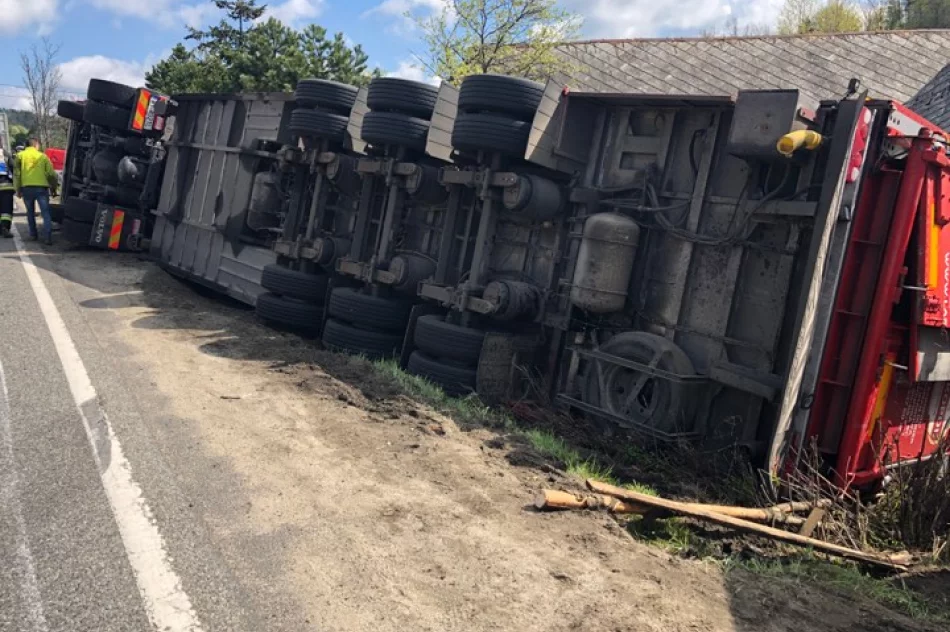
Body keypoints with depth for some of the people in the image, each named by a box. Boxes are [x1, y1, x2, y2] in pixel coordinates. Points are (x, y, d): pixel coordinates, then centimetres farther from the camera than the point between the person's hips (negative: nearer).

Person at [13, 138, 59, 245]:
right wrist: (53, 188, 17)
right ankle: (48, 237, -18)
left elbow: (16, 174, 4)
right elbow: (51, 174, 6)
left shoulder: (20, 155, 9)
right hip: (41, 188, -1)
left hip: (26, 187, 1)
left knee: (30, 212, 18)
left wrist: (17, 189, 9)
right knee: (46, 213, -5)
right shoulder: (43, 156, 8)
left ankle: (33, 235, 23)